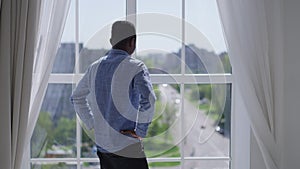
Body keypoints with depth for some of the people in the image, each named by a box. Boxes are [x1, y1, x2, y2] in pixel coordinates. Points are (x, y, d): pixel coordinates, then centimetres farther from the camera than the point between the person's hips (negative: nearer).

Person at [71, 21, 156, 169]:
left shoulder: (95, 67, 8)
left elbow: (76, 98, 20)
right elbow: (147, 100, -28)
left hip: (102, 145, 7)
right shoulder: (136, 67, -12)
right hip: (127, 148, -7)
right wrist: (141, 132, -17)